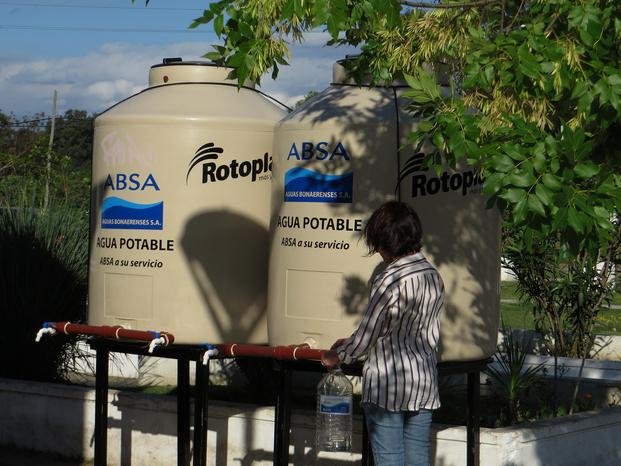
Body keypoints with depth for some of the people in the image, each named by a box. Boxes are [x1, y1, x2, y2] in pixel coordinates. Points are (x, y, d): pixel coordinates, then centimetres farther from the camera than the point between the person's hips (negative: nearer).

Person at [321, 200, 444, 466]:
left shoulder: (389, 280, -16)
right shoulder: (434, 276, 7)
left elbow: (366, 336, -9)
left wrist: (336, 357, 11)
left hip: (387, 386, -7)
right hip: (425, 384, 7)